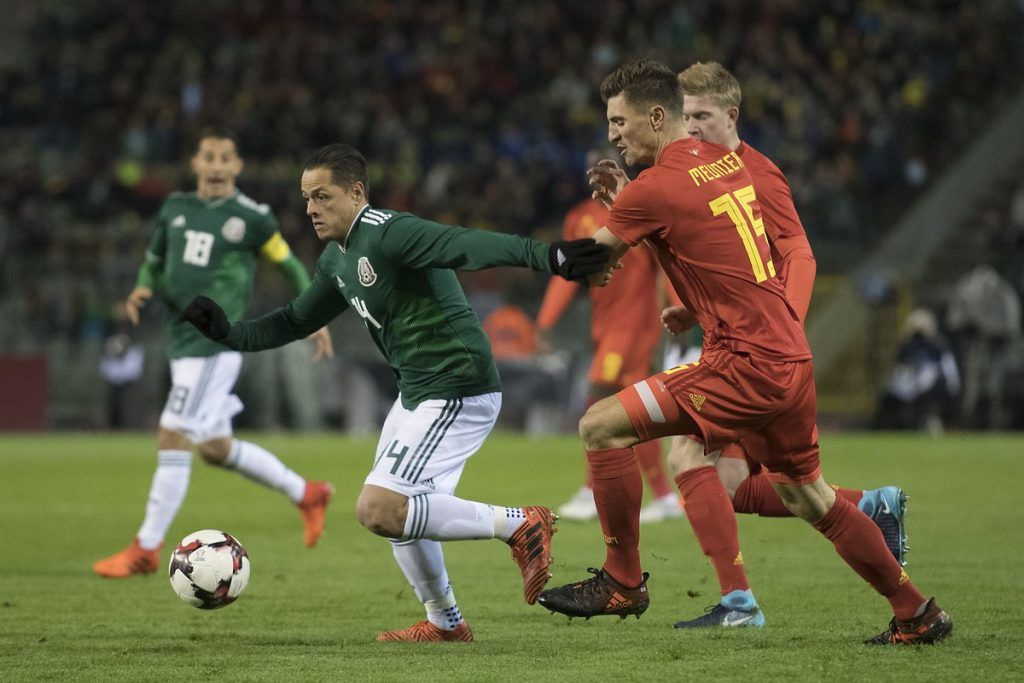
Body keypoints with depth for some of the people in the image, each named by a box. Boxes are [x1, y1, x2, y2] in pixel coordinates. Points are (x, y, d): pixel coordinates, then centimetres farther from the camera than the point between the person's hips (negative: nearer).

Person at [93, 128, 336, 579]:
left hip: (215, 343, -7)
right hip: (182, 340, 7)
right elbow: (154, 261, 23)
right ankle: (306, 494, 31)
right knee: (215, 448, 14)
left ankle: (146, 549, -6)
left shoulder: (252, 217, -4)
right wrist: (143, 288, 2)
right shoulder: (175, 209, 12)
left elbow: (289, 264, 7)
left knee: (172, 437, -13)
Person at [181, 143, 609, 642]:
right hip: (415, 395, 10)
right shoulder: (337, 260, 12)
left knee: (378, 510, -18)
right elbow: (295, 320, 27)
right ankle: (444, 623, 36)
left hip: (457, 394, -10)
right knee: (397, 510, 20)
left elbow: (470, 247, -35)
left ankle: (518, 525, -12)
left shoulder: (389, 234, -19)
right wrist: (229, 334, 14)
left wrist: (547, 258, -50)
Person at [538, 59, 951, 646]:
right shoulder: (728, 162, 13)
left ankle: (624, 581, 1)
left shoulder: (656, 190, -12)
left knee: (602, 426, -7)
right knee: (808, 496, 22)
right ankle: (918, 614, 27)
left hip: (748, 365, -9)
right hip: (791, 354, 9)